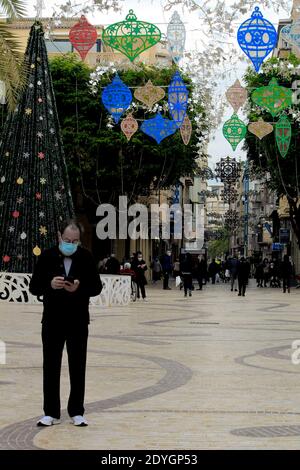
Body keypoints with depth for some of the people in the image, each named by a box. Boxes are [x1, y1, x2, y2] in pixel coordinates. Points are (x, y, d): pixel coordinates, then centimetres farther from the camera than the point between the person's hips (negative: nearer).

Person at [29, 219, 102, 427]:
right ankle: (51, 413, 10)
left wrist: (79, 288, -22)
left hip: (78, 321, 0)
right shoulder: (47, 256, -3)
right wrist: (50, 285, -24)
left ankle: (77, 412, 15)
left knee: (78, 367, 6)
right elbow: (34, 287, -4)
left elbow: (97, 287, -2)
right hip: (52, 321, 0)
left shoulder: (86, 257, -2)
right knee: (51, 366, 3)